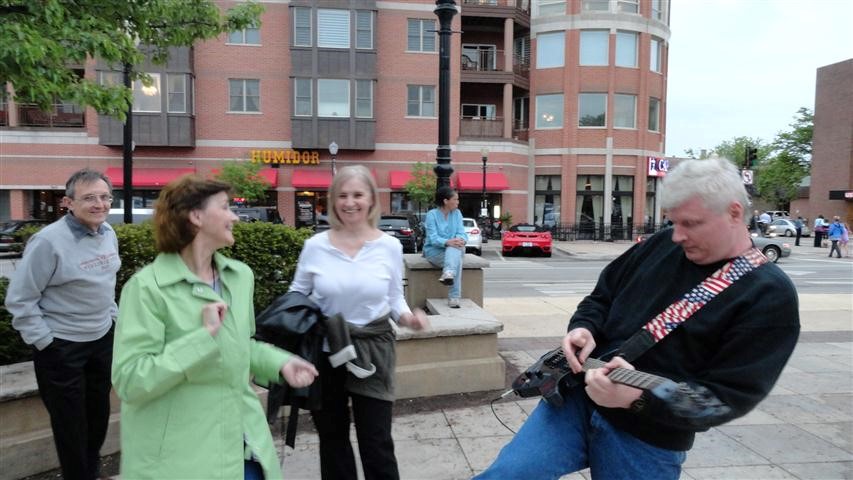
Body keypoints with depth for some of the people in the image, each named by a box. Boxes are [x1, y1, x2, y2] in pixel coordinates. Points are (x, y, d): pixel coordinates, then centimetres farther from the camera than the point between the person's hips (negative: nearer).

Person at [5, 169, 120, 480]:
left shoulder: (109, 234, 1)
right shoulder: (48, 241, -20)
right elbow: (19, 300, -15)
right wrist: (44, 341, -14)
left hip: (102, 339, 7)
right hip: (61, 347, -6)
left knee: (99, 413, 19)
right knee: (70, 422, 8)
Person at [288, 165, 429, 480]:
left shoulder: (390, 247, -4)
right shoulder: (315, 246, -4)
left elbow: (394, 298, 6)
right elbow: (296, 296, 6)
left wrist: (407, 317, -15)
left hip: (372, 350, -1)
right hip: (323, 351, 1)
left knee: (376, 441, 2)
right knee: (332, 437, 17)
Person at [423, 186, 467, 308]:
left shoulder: (457, 213, 7)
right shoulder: (432, 214, -7)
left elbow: (461, 233, -1)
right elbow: (433, 238, -17)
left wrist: (461, 240, -26)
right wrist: (447, 242, -37)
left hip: (453, 249, 4)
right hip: (434, 251, -4)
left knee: (456, 247, -33)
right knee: (457, 259, -32)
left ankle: (448, 274, -48)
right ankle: (454, 297, -40)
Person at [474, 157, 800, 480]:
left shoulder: (770, 296, -10)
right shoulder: (662, 245, 4)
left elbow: (731, 395, -17)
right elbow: (602, 297, 15)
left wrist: (639, 398, -30)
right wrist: (583, 328, -7)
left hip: (648, 443, -3)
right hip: (577, 399, 4)